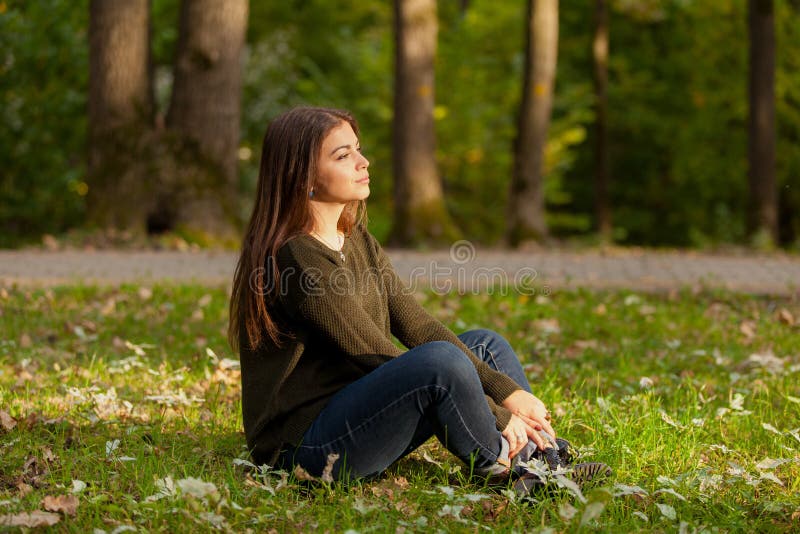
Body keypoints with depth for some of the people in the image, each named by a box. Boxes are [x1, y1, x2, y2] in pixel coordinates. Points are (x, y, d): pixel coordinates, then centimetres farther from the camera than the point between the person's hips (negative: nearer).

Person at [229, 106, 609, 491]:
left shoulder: (357, 241, 11)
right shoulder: (295, 258, -19)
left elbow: (418, 327, 5)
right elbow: (375, 356, -20)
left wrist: (508, 392, -6)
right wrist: (496, 415, -17)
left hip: (355, 410, 10)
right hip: (303, 442, -10)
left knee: (486, 345, 10)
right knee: (441, 359, -29)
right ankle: (498, 465, -4)